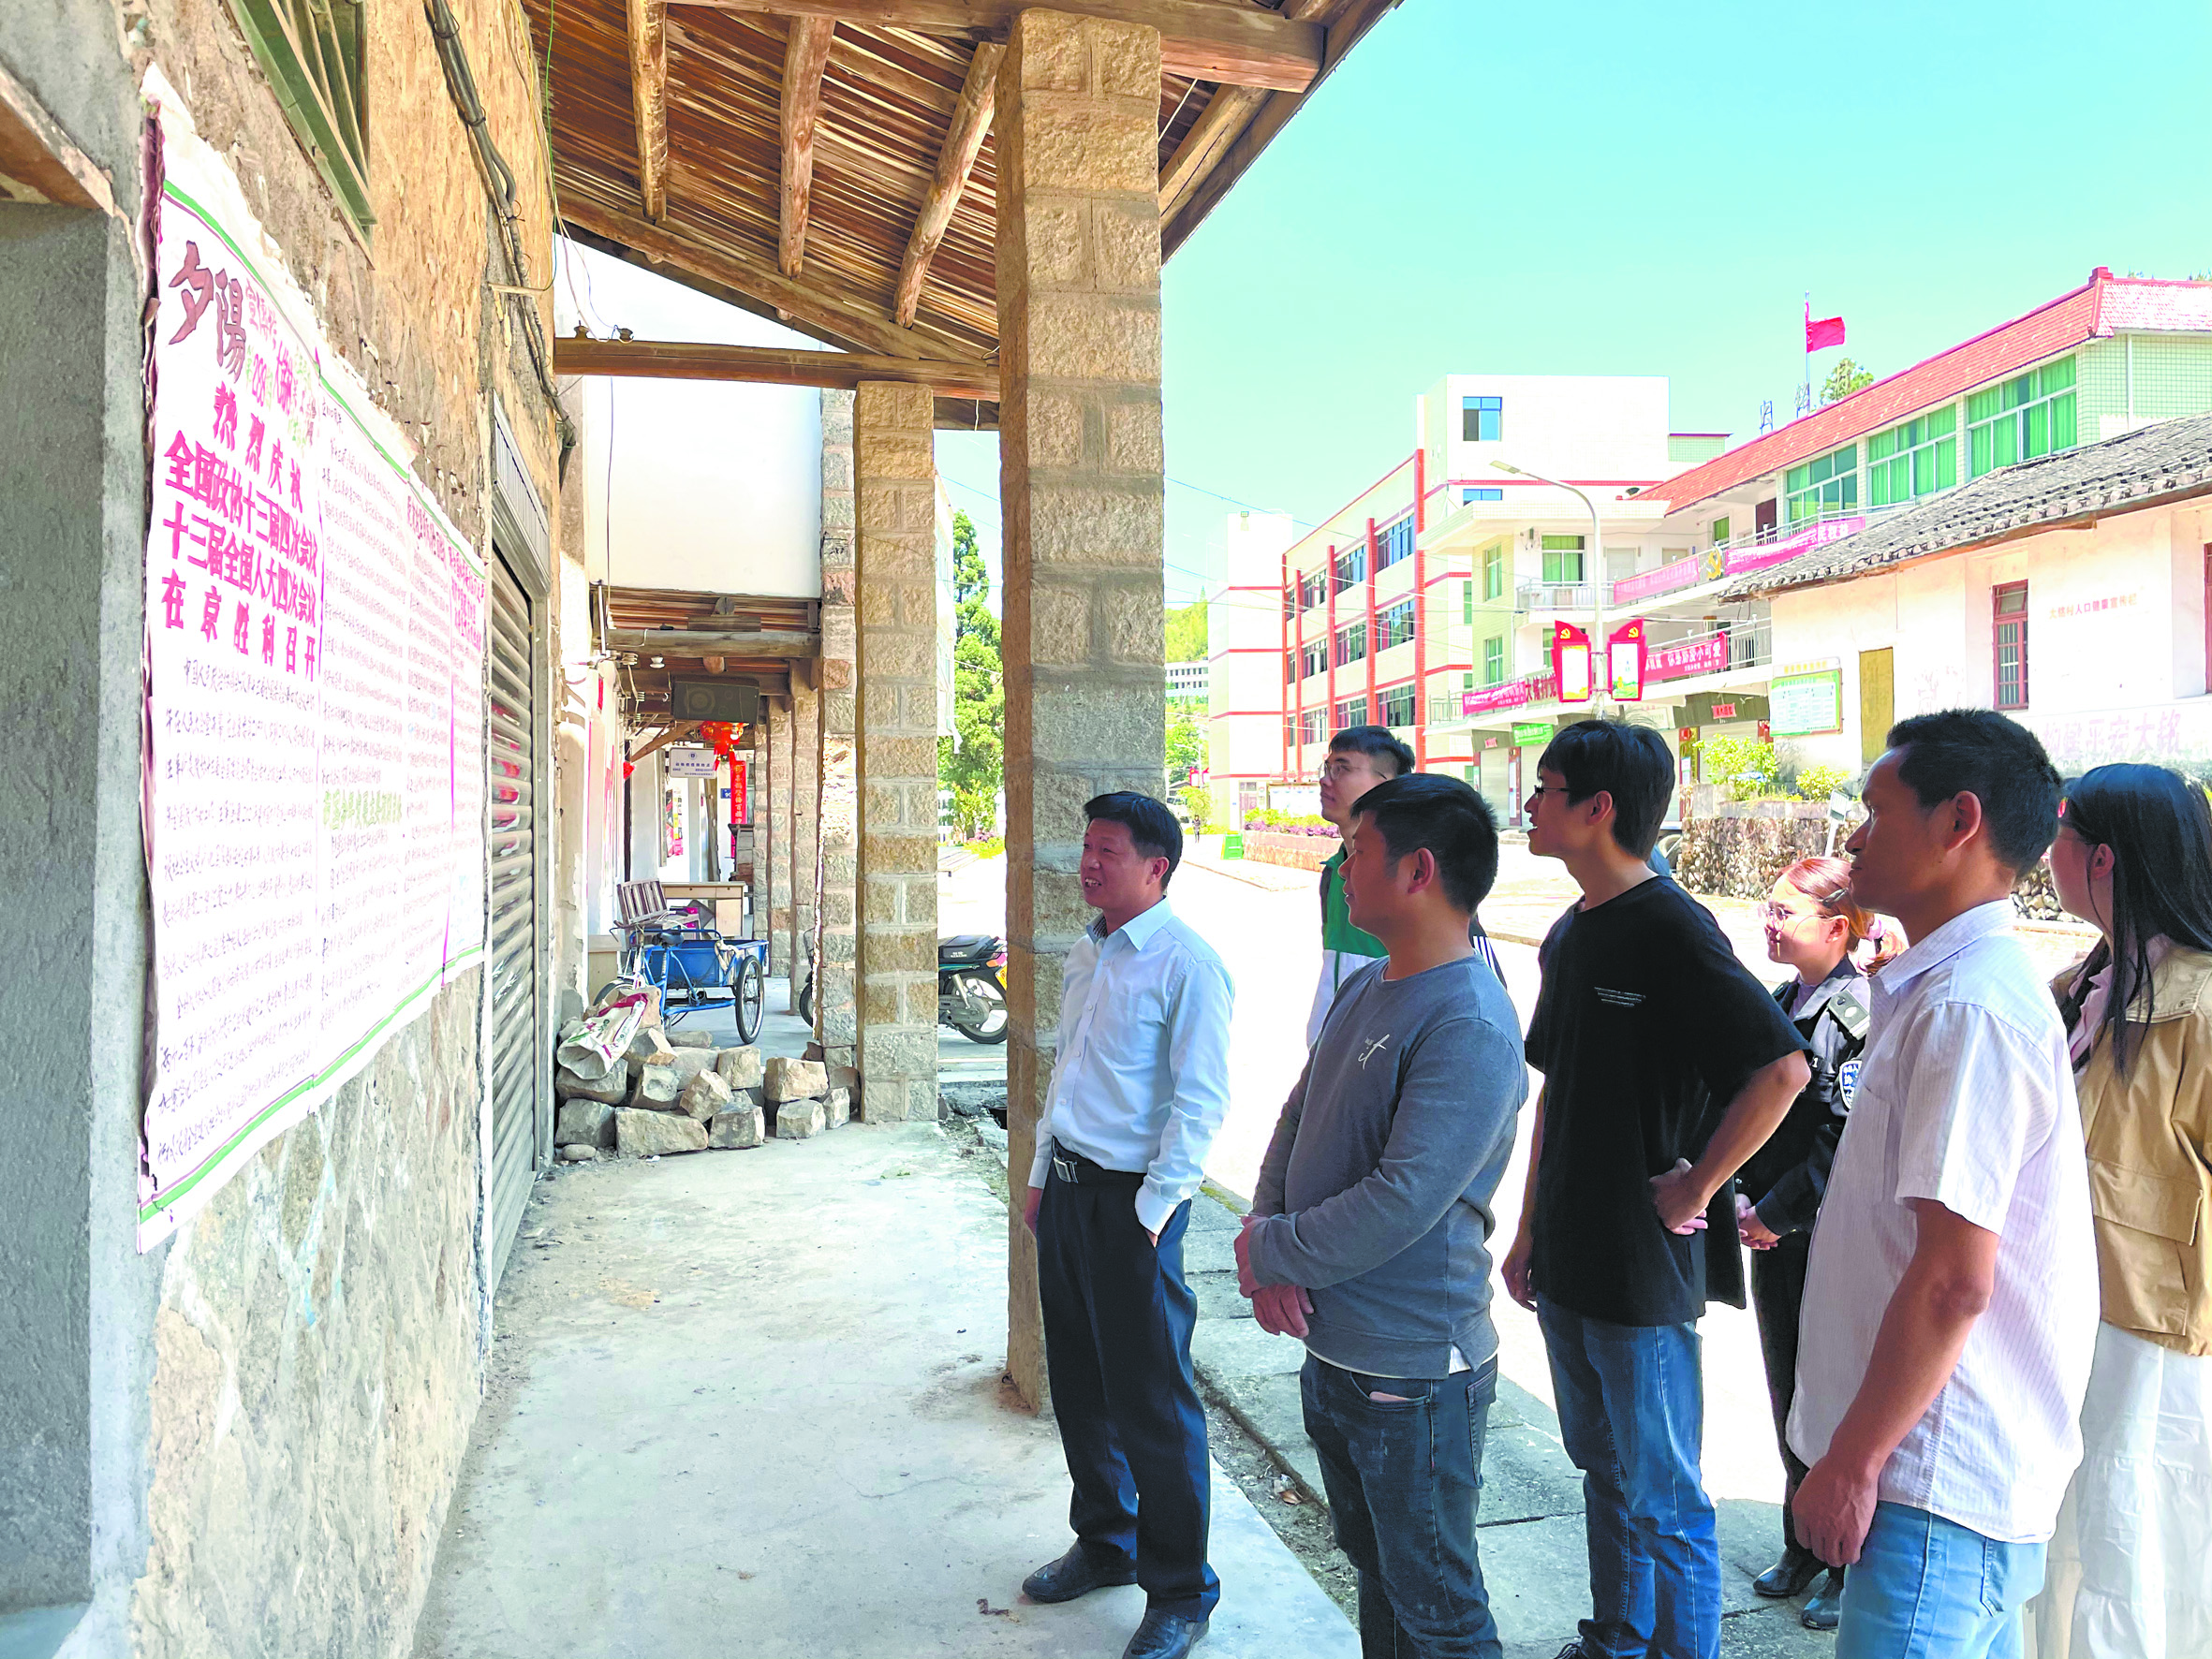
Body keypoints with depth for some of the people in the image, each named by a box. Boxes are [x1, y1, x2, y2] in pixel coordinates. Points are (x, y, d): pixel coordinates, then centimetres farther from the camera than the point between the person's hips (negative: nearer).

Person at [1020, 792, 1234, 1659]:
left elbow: (1200, 1102, -17)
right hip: (1068, 1188, 8)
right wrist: (1042, 1178, 17)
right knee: (1079, 1384, 19)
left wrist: (1152, 1212, -17)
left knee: (1151, 1402, 2)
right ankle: (1104, 1544, 40)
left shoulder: (1186, 964, -15)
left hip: (1132, 1201, -8)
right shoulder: (1085, 957, 11)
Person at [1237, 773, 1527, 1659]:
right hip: (1333, 1353, 9)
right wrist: (1266, 1237, -7)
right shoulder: (1362, 991, 6)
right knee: (1376, 1580, 25)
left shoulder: (1470, 1027, -23)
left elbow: (1403, 1200, -28)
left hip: (1414, 1377, -8)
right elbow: (1296, 1122, 10)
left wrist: (1268, 1254, -15)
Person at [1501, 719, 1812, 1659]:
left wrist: (1695, 1188, -18)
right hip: (1569, 1264, 8)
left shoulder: (1672, 928, -17)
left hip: (1646, 1267, -8)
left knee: (1662, 1501, 6)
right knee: (1605, 1475, 22)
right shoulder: (1570, 935, 9)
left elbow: (1782, 1067, -24)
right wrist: (1530, 1230, 16)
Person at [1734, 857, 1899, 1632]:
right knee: (1788, 1397, 16)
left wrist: (1778, 1213, -14)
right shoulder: (1783, 1002, 8)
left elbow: (1845, 1140, -20)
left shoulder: (1858, 1012, -16)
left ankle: (1852, 1571, 23)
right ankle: (1803, 1548, 33)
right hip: (1776, 1242, 7)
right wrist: (1745, 1200, 2)